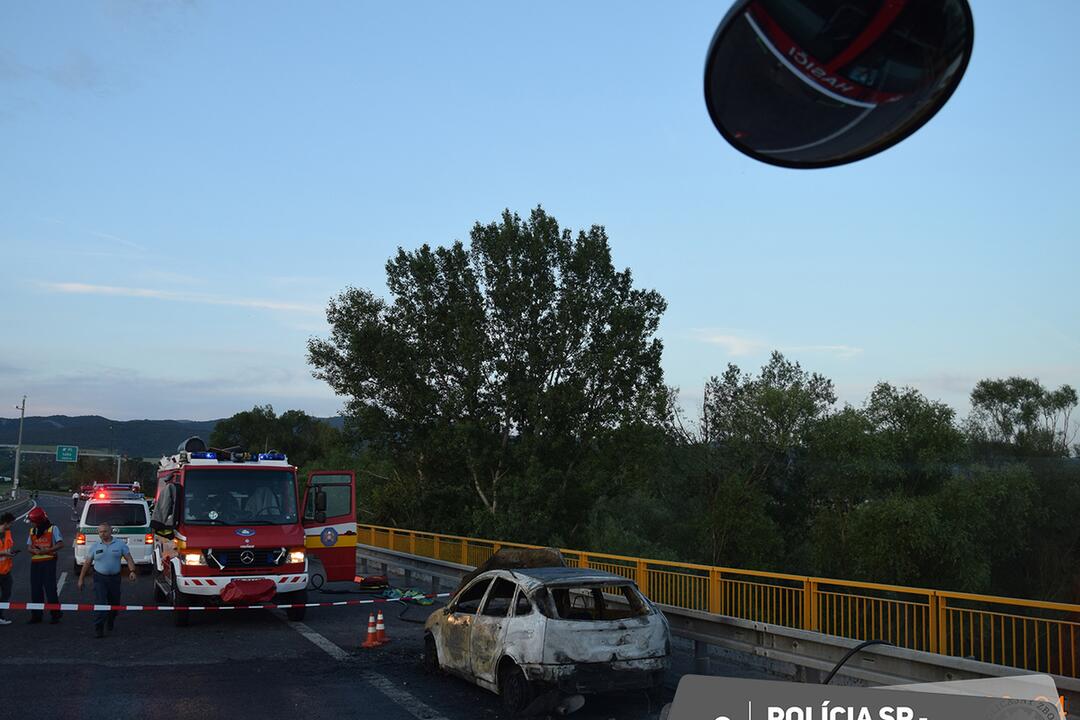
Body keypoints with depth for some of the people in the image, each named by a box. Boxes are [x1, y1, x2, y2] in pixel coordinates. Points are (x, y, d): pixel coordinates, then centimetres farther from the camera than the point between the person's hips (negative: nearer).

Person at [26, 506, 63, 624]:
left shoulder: (53, 529, -5)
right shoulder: (32, 530, 12)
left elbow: (60, 544, -9)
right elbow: (29, 546, 12)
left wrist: (46, 550, -18)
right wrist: (34, 550, -11)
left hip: (49, 562, -6)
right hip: (35, 562, 6)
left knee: (50, 588, -5)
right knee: (35, 589, 8)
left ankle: (55, 614, 2)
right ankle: (36, 615, 17)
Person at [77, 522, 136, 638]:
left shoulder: (120, 544, 2)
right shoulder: (94, 547, 4)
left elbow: (129, 559, 1)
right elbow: (87, 563, 8)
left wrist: (132, 571, -15)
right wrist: (81, 579, 7)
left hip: (115, 578, 1)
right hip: (100, 578, -1)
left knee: (114, 603, 12)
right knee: (100, 604, -12)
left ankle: (110, 624, 36)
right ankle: (98, 629, -11)